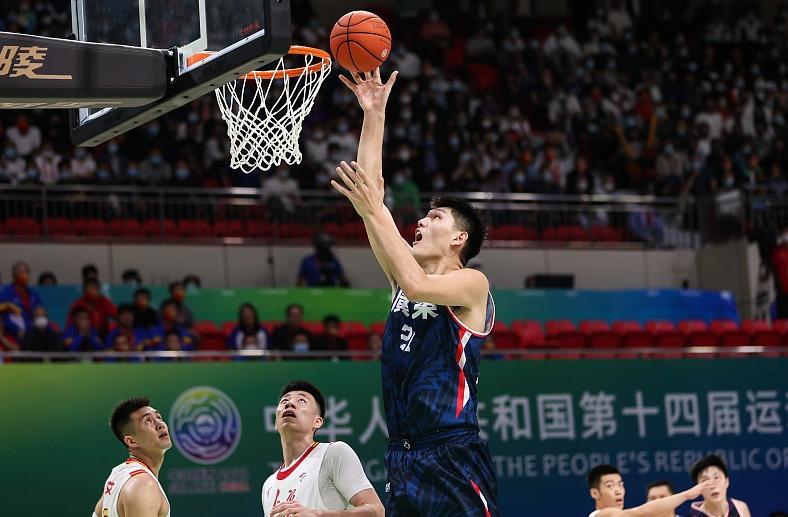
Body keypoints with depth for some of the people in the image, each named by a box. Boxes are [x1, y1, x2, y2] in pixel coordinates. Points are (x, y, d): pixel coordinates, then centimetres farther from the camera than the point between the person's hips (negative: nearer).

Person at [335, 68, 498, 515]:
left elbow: (416, 285, -23)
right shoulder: (407, 276, 16)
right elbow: (371, 191, 12)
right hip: (403, 461, 7)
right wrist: (374, 114, 9)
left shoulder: (472, 284, -2)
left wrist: (375, 212, -20)